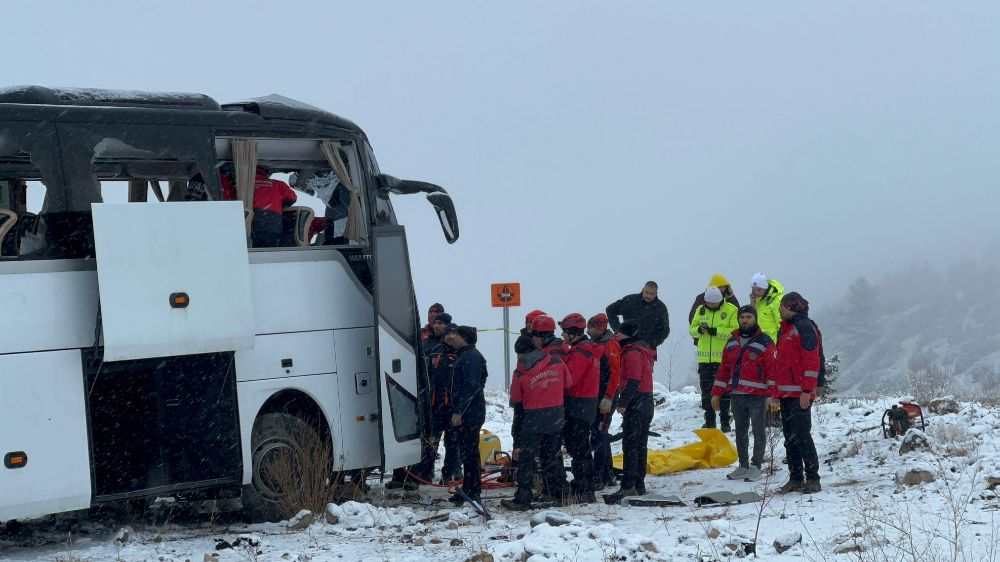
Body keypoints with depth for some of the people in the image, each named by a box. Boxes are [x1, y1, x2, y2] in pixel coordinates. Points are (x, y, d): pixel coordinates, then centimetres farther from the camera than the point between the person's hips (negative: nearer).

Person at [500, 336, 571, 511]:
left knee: (526, 459, 1)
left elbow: (515, 399, 0)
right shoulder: (557, 362, -4)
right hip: (556, 417, 4)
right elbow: (567, 383, 10)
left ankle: (522, 500, -2)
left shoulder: (520, 373, -11)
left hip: (534, 419, -4)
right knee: (551, 455, 17)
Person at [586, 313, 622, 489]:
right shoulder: (597, 344, 18)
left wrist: (608, 398, -24)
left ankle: (598, 477, -12)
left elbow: (615, 373, -20)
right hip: (597, 397, 10)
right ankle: (608, 476, 21)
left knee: (598, 436, -12)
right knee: (601, 436, 14)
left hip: (605, 399, -10)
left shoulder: (610, 345, -12)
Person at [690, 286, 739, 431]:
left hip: (724, 358, -4)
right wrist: (700, 329, -11)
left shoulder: (731, 310, -6)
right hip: (705, 358, 4)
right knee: (706, 390, 9)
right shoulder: (701, 310, 9)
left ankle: (725, 421, 9)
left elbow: (736, 331, -15)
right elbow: (692, 330, 12)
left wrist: (715, 331, -21)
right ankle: (709, 421, 18)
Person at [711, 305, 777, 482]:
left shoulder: (764, 342, -6)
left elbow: (773, 369, -10)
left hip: (757, 395, -6)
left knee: (758, 431, 2)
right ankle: (743, 466, 19)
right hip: (737, 395, 6)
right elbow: (724, 369, 16)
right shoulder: (732, 342, 13)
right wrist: (716, 393, 12)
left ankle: (756, 466, 7)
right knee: (740, 432, 11)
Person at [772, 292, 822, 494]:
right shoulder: (786, 329, 21)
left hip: (799, 395, -9)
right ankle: (796, 478, 14)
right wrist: (775, 393, 21)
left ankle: (813, 479, -6)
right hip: (785, 393, 9)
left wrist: (807, 390, -21)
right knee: (790, 437, 9)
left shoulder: (804, 327, -8)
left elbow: (811, 361, -15)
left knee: (801, 435, -10)